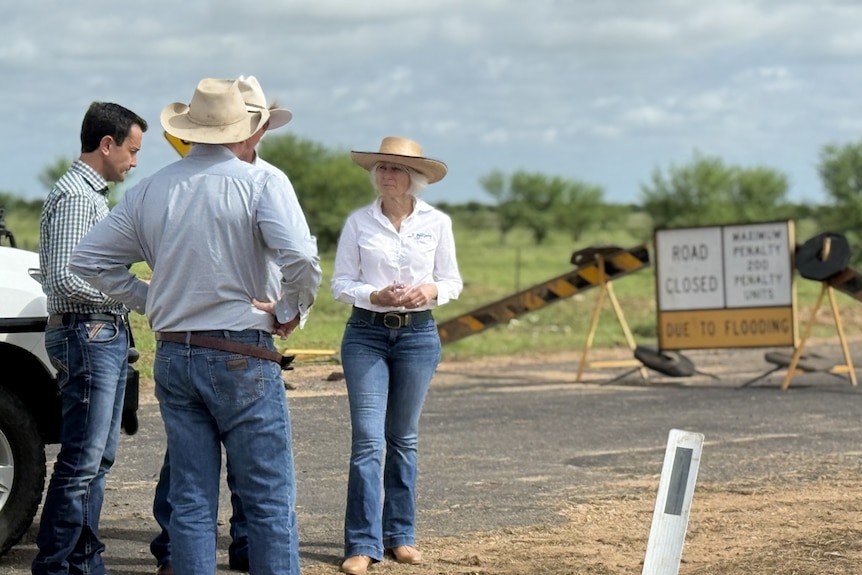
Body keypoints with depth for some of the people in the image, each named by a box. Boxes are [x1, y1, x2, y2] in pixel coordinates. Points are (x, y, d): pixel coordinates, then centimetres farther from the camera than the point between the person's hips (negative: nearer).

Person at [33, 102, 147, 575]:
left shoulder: (93, 194, 19)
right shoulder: (74, 196, -13)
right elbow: (65, 278, -21)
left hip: (107, 336, 10)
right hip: (87, 335, -10)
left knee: (99, 456, 12)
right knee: (82, 460, -9)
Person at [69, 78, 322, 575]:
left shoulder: (152, 189, 8)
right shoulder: (260, 183, -8)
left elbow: (89, 259, 11)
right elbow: (301, 258, -22)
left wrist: (148, 301, 14)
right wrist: (291, 313, -5)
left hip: (172, 356, 5)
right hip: (241, 357, -5)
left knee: (190, 501, 9)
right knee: (269, 500, 1)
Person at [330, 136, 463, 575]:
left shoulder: (437, 223, 2)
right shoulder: (358, 222, -1)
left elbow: (453, 280, 8)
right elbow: (340, 282, 1)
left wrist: (431, 290, -13)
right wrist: (377, 297, -16)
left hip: (418, 333, 1)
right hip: (366, 332, -1)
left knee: (403, 439, 10)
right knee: (367, 438, -8)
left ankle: (399, 535, 20)